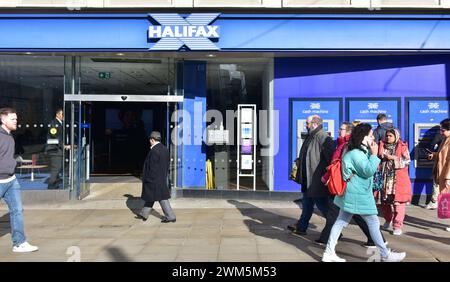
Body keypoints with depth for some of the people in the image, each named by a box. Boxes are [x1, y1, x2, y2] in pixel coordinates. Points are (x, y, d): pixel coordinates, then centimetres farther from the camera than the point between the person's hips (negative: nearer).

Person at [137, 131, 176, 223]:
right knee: (150, 196, 19)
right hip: (162, 178, 9)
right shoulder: (165, 149, 7)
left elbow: (152, 167, -21)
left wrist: (148, 180, -14)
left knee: (162, 198, -3)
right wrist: (164, 175, 17)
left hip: (154, 180, -9)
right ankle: (144, 214, 30)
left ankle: (170, 216, 2)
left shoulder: (154, 151, -21)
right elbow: (168, 163, 11)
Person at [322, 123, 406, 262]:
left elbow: (366, 168, 22)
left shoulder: (356, 151, 14)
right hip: (359, 195, -10)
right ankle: (385, 254, 15)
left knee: (341, 222, 8)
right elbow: (368, 171, -20)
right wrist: (374, 155, -14)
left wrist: (370, 154, 9)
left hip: (351, 194, 10)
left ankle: (329, 253, 11)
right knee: (373, 222, 2)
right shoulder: (356, 153, -19)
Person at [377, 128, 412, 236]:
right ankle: (388, 220, 36)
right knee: (385, 202, 12)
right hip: (385, 179, 4)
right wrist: (381, 157, -3)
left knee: (398, 203, -4)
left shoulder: (402, 147, -1)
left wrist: (393, 158, -16)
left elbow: (408, 161, -9)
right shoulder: (382, 146, 9)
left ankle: (397, 226, 5)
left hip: (399, 179, -4)